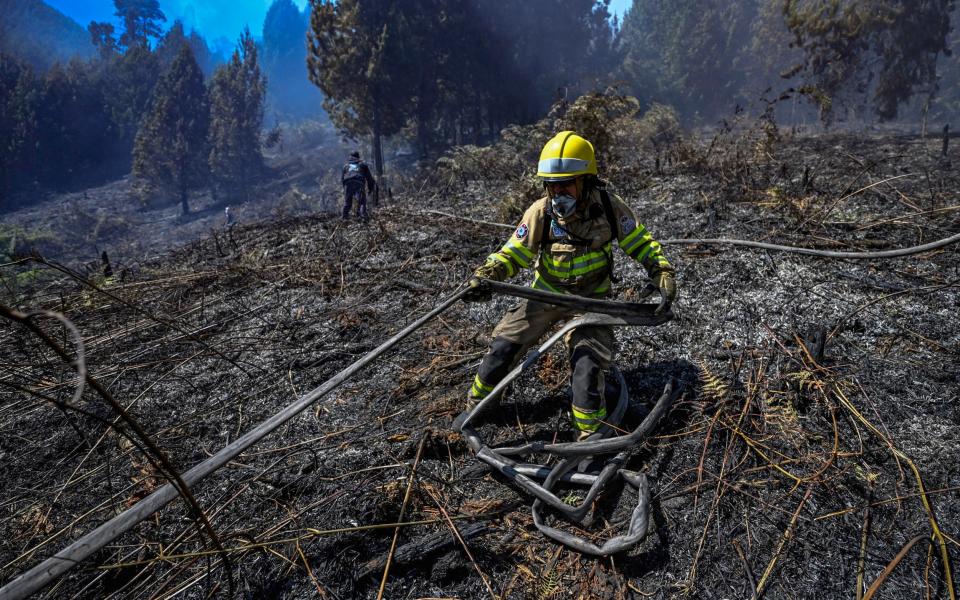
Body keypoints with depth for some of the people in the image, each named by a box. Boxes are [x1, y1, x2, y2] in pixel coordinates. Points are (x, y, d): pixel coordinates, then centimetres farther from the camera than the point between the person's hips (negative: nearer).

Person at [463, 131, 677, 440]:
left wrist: (663, 274, -18)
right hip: (546, 293, 2)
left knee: (588, 362, -14)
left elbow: (641, 244, -6)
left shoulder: (609, 208, -18)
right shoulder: (541, 212, -18)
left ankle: (590, 434, 8)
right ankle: (475, 402, 24)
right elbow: (512, 253, -11)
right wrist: (484, 275, -27)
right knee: (504, 344, -2)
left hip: (591, 298, -1)